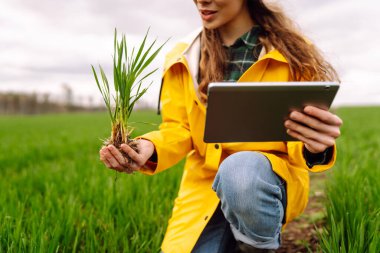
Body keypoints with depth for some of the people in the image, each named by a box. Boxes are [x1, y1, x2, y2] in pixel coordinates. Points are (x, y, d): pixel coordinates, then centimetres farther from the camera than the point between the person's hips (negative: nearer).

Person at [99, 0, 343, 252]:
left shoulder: (290, 53, -6)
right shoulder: (183, 60, 4)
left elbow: (303, 139, -6)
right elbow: (178, 131, 4)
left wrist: (315, 148, -32)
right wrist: (149, 148, -19)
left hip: (275, 176, -2)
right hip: (204, 186, 3)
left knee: (239, 169, -37)